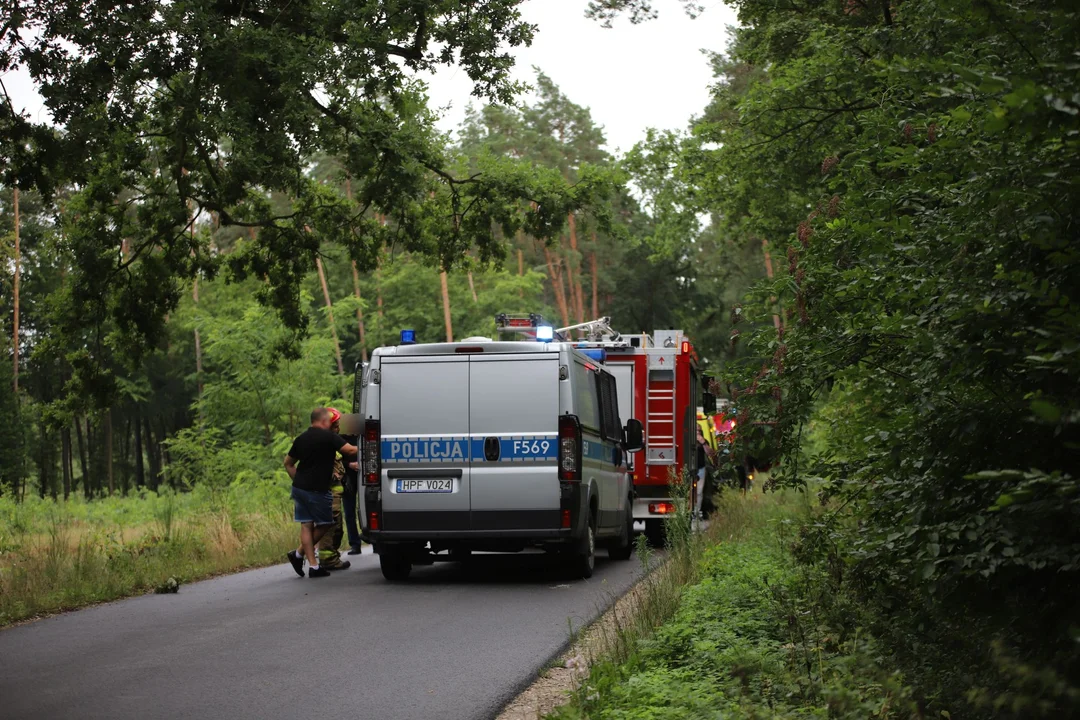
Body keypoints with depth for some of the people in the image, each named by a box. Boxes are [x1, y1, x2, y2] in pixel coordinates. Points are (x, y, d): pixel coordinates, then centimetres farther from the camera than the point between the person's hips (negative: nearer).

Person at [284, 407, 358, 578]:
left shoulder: (302, 438, 13)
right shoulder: (328, 436, -8)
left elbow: (288, 463, 19)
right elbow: (350, 450, -16)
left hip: (299, 487, 7)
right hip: (317, 489, -7)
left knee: (306, 525, 7)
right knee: (325, 524, 8)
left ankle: (313, 565, 5)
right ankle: (299, 554, 4)